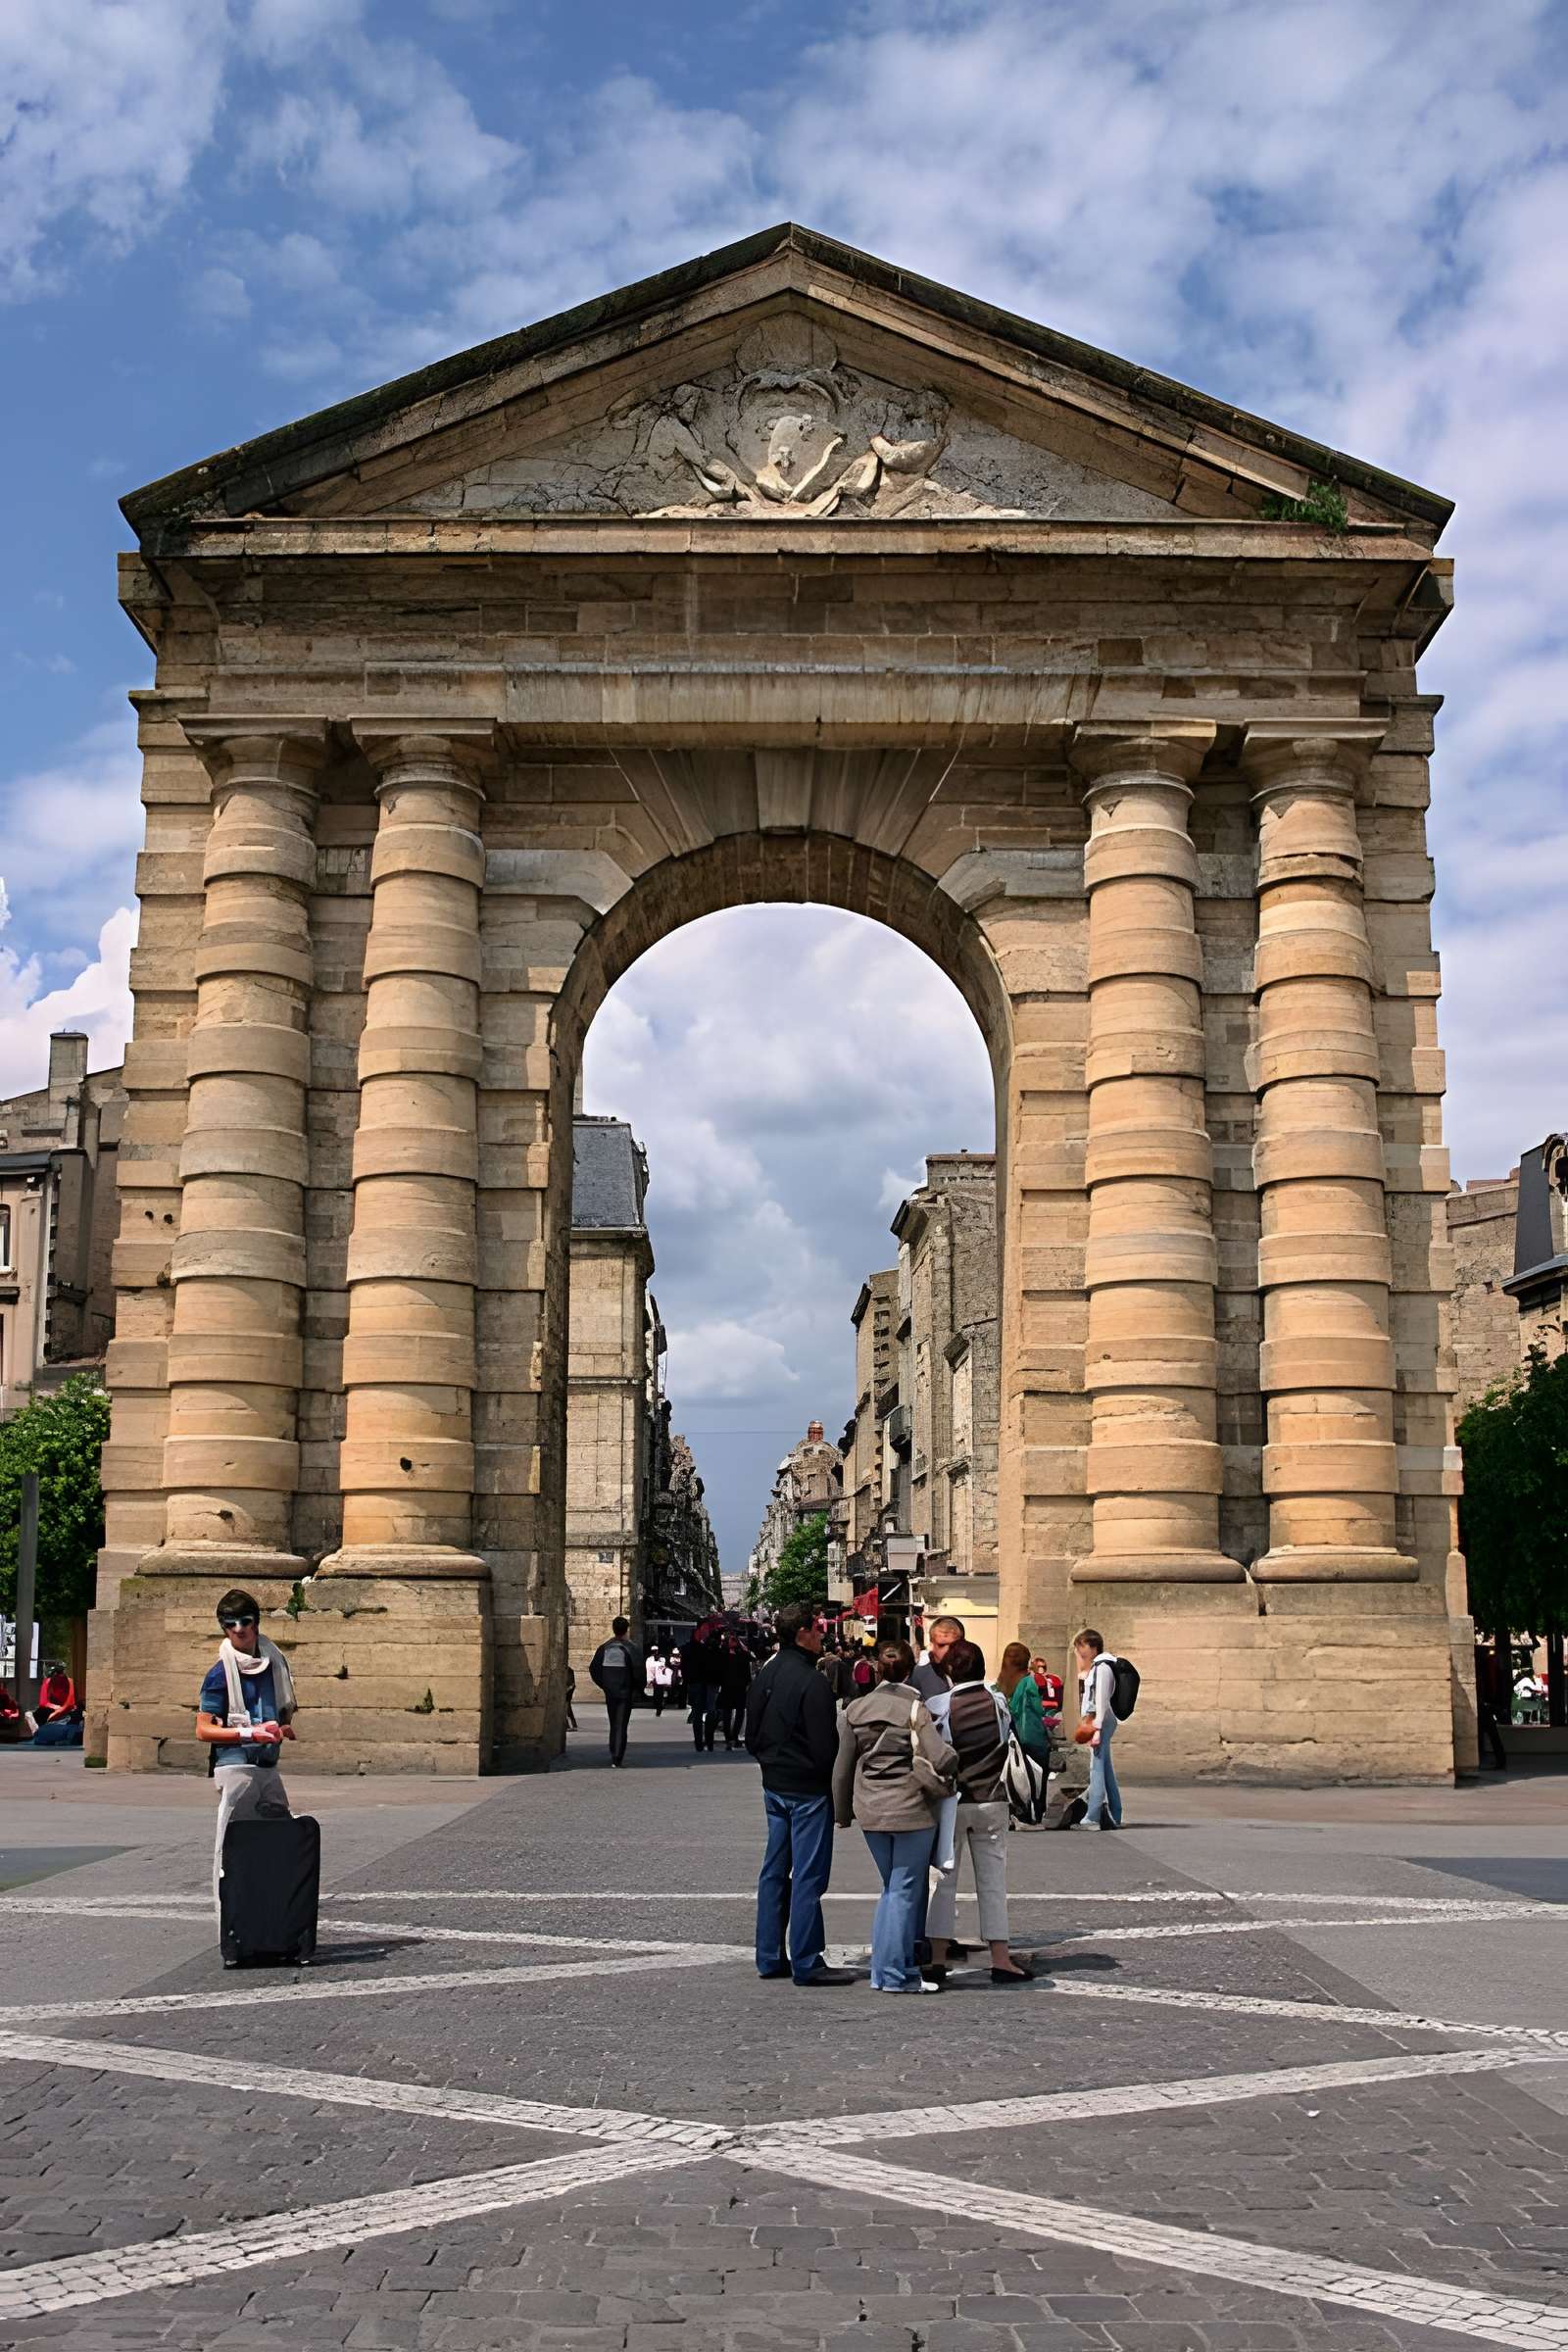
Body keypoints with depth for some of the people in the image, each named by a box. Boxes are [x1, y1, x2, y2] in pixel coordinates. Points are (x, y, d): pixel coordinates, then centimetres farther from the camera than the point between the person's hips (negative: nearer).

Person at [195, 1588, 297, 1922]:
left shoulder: (274, 1662, 11)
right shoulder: (221, 1672, -6)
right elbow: (203, 1730, -9)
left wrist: (284, 1728, 3)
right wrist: (250, 1733, -18)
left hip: (268, 1766, 7)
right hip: (235, 1765, -6)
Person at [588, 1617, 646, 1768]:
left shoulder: (604, 1647, 6)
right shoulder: (631, 1648, -9)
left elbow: (593, 1668, 7)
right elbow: (640, 1671, -15)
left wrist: (604, 1685, 15)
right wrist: (639, 1690, -1)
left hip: (610, 1693, 4)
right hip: (626, 1693, -4)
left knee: (613, 1724, 17)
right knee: (621, 1726, -2)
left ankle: (614, 1756, 21)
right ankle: (617, 1759, -9)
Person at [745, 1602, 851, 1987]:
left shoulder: (764, 1676, 7)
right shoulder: (811, 1681, -19)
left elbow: (751, 1736, 14)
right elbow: (825, 1745, -18)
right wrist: (835, 1781, -2)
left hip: (774, 1785, 8)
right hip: (808, 1789, -8)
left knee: (775, 1870, 14)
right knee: (808, 1876, -3)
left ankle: (769, 1957, 20)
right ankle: (806, 1964, 0)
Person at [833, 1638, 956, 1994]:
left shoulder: (855, 1709, 4)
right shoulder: (915, 1709, -11)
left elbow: (842, 1768, 7)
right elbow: (941, 1759, -20)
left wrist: (842, 1814, 17)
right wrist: (953, 1764, 4)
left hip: (871, 1812, 5)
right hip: (911, 1811, -5)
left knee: (892, 1888, 18)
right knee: (904, 1890, 3)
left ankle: (895, 1965, 20)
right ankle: (894, 1974, 6)